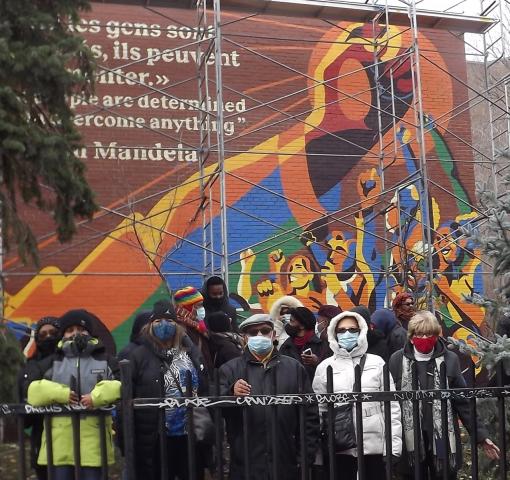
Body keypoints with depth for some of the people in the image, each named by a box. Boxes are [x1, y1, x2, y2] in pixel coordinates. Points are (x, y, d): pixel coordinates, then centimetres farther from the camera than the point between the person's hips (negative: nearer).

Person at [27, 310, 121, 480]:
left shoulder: (104, 360, 11)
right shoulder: (53, 363, 14)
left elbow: (121, 386, -1)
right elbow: (34, 392, 6)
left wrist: (97, 397, -16)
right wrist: (58, 394, -11)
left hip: (93, 436, -1)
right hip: (60, 437, 1)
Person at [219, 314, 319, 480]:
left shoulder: (294, 367, 11)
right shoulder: (230, 369, 8)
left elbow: (309, 414, 8)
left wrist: (306, 457, 0)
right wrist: (231, 394, -21)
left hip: (286, 465, 1)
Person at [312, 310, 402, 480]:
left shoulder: (377, 362, 4)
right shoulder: (325, 367, 6)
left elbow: (391, 404, 2)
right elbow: (319, 409, 6)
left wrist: (394, 443, -5)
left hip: (375, 443, 0)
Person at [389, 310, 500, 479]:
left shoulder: (449, 359, 2)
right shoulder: (397, 360, 0)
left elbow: (463, 401, 5)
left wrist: (480, 435, 1)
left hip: (443, 438, 0)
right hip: (410, 440, 0)